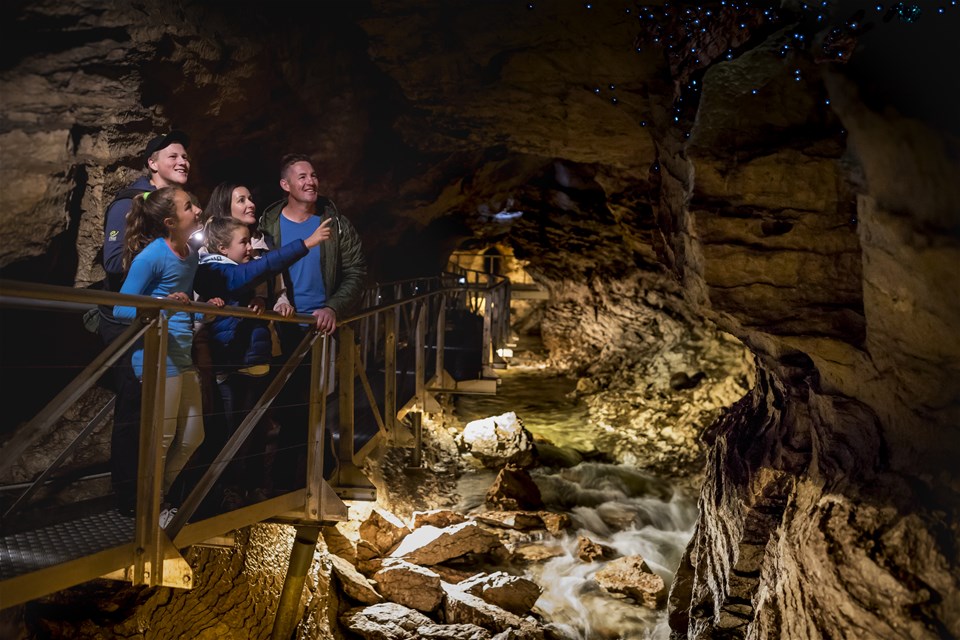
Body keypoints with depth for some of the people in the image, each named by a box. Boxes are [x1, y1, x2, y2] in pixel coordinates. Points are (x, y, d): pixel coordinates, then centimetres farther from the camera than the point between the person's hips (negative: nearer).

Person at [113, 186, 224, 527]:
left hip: (183, 356, 8)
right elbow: (120, 309, -14)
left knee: (192, 437, 14)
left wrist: (206, 306, 4)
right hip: (158, 356, -8)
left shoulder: (190, 253, 9)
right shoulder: (152, 255, -14)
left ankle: (159, 497, 32)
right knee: (161, 440, 3)